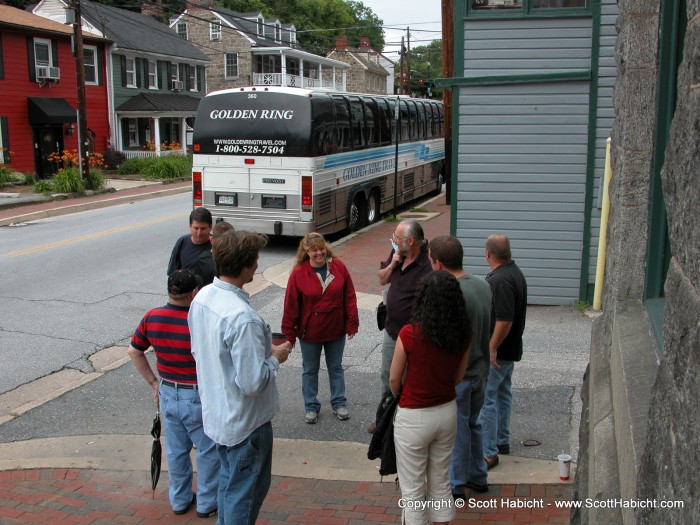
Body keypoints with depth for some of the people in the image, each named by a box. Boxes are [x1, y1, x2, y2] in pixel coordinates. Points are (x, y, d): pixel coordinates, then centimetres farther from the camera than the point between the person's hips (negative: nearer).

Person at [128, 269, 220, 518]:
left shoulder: (151, 318, -7)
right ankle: (207, 502, 28)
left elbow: (134, 352, 5)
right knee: (209, 451, 15)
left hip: (168, 394, 5)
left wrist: (153, 381, 12)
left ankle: (180, 500, 37)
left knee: (176, 450, 21)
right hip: (198, 397, -5)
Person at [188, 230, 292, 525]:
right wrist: (275, 358, -12)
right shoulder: (242, 317, -33)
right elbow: (252, 382, -31)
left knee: (229, 480, 28)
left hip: (216, 412, 8)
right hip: (245, 422, -8)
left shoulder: (202, 298, -5)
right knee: (245, 492, 13)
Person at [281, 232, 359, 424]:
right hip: (310, 332, -1)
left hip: (336, 330, 2)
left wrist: (352, 323, -3)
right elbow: (291, 306, -10)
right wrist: (289, 334, -8)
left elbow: (350, 297, -3)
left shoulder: (339, 267, -9)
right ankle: (311, 407, 30)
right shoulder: (298, 274, -14)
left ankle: (339, 403, 33)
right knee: (310, 370, 14)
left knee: (336, 367, 18)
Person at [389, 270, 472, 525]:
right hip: (447, 412, 5)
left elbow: (394, 379, -9)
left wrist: (399, 398, 11)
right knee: (441, 483, 21)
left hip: (414, 417, -5)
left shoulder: (410, 333, -22)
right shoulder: (462, 334, -8)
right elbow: (458, 377, 5)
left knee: (412, 488, 11)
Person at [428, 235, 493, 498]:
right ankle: (477, 477, 36)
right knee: (472, 424, 23)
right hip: (480, 369, 8)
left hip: (457, 375, -8)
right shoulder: (483, 285, -1)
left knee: (457, 430, 7)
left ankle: (455, 486, 22)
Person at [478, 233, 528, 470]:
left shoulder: (500, 280, -25)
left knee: (485, 399, -5)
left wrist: (492, 348, -22)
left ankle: (488, 452, 0)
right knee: (502, 393, 20)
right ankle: (502, 441, 34)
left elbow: (504, 320, -29)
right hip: (510, 349, 11)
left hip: (496, 352, -11)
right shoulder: (515, 273, 7)